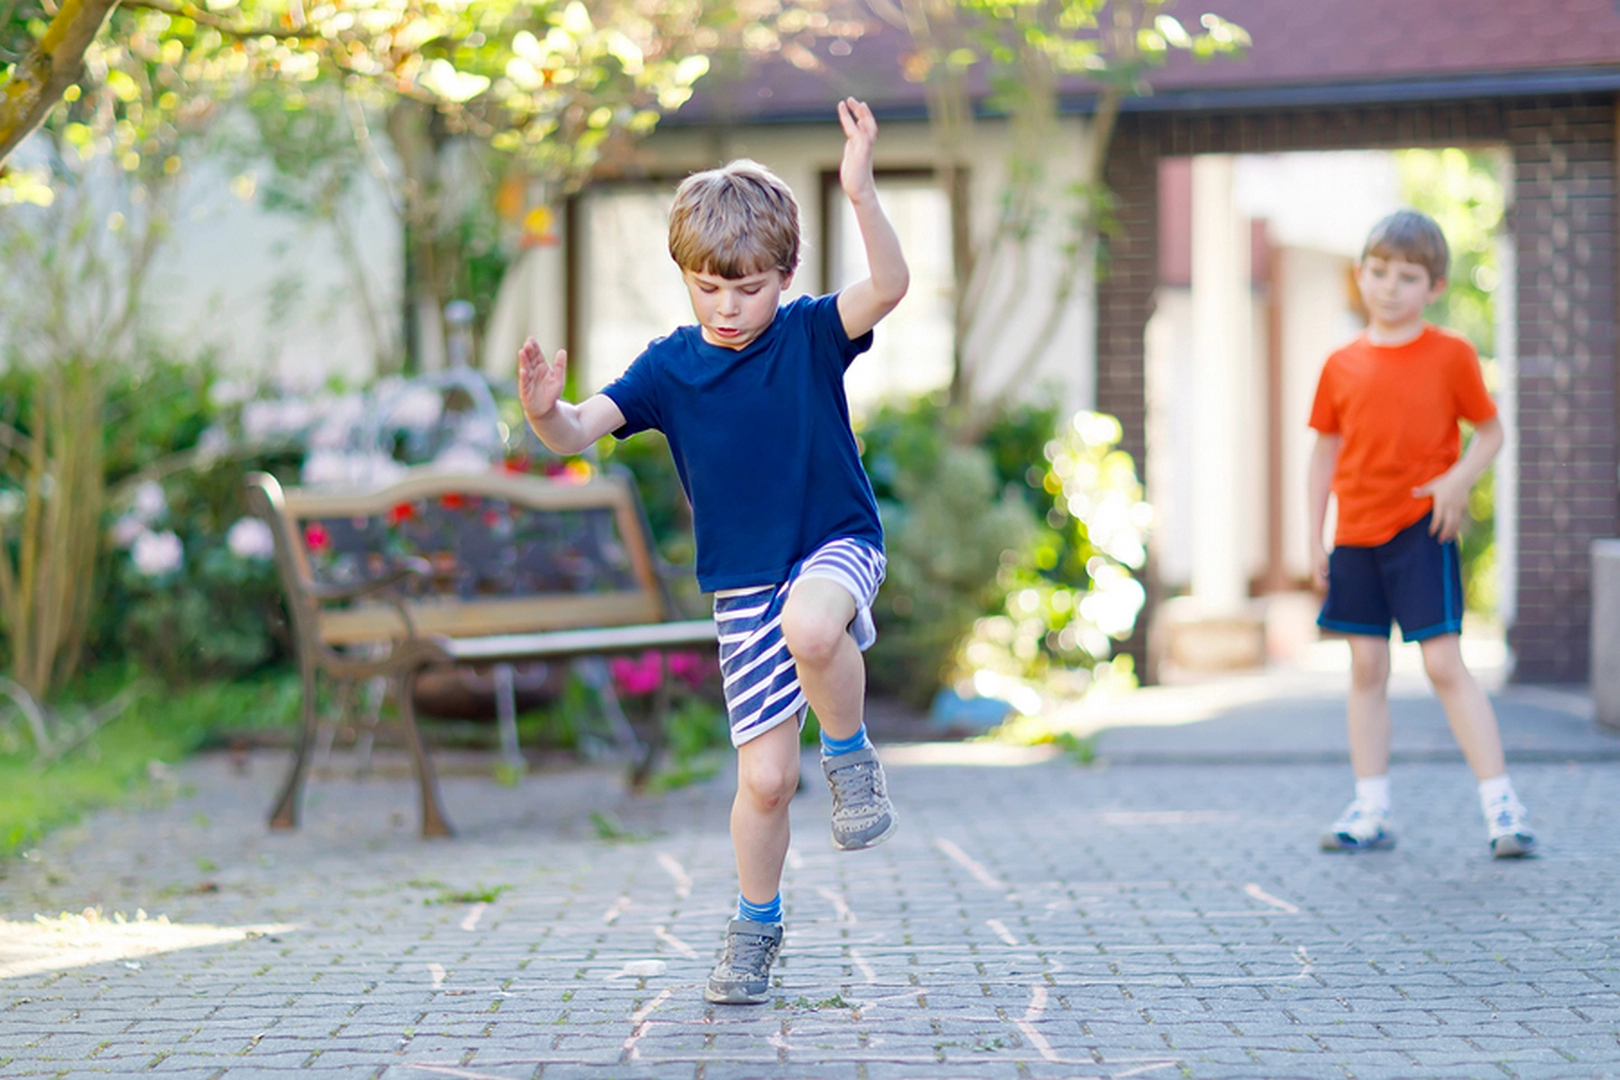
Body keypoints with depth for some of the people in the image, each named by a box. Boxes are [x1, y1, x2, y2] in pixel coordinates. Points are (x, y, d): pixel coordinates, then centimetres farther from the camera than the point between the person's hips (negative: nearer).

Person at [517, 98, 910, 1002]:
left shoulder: (810, 335, -8)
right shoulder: (670, 367, -3)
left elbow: (890, 287, -26)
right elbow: (580, 432, -10)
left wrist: (862, 192, -39)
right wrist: (544, 410, -33)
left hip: (838, 545, -2)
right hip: (743, 584, 2)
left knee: (811, 625, -40)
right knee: (766, 777, 1)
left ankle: (853, 757, -10)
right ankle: (757, 926, 25)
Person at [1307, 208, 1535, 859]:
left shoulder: (1450, 355, -2)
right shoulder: (1343, 366, 6)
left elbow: (1490, 432, 4)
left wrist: (1460, 479, -16)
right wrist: (1315, 536, 9)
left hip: (1421, 530, -4)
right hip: (1357, 536, 4)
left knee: (1444, 663, -9)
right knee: (1366, 666, 7)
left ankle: (1500, 804, -3)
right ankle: (1370, 810, 14)